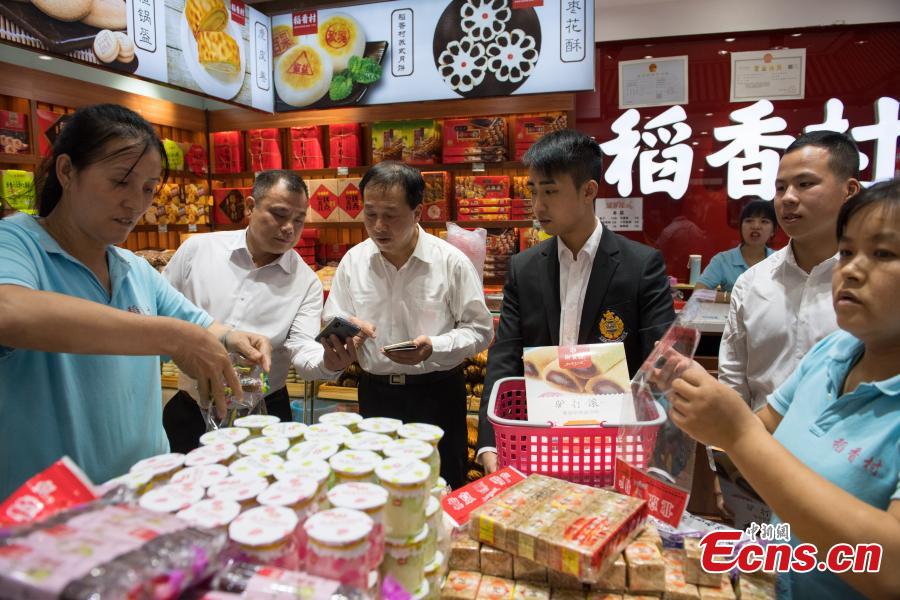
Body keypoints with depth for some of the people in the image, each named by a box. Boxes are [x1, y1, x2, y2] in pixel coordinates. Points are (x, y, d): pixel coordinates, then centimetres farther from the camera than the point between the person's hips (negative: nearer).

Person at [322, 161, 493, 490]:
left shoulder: (452, 261, -9)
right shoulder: (353, 261, 0)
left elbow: (480, 329, -5)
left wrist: (433, 347, -21)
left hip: (437, 393, -2)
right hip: (375, 393, 3)